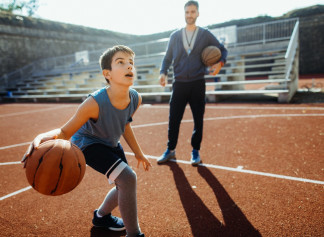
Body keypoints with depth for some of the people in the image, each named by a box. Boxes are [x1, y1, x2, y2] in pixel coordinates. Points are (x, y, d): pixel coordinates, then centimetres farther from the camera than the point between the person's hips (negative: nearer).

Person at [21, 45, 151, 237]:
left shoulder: (136, 99, -19)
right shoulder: (94, 103, -37)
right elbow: (66, 131, -27)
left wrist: (138, 152, 9)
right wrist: (41, 138, -48)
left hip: (111, 143, 7)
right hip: (88, 143, -7)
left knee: (125, 186, 16)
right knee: (128, 178, -24)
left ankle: (101, 216, 47)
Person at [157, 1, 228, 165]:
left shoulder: (205, 34, 7)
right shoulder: (175, 36, 11)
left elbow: (222, 49, 13)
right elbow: (167, 58, 13)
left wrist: (220, 62, -8)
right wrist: (163, 72, -6)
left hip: (197, 84, -1)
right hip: (179, 84, 1)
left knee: (198, 120, 3)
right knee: (173, 119, 2)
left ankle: (195, 151, 19)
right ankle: (170, 150, 19)